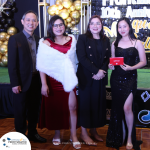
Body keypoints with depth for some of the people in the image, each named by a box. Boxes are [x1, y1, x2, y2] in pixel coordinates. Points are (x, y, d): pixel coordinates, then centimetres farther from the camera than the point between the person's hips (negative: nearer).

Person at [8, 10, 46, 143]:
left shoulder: (38, 40, 8)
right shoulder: (15, 39, -6)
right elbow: (12, 63, -10)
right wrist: (15, 83, -15)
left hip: (36, 81, 5)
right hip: (22, 82, -5)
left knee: (34, 109, 16)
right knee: (20, 111, 9)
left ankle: (33, 133, 32)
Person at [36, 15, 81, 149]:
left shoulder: (72, 40, 5)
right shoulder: (46, 43, -3)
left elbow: (75, 59, 11)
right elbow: (42, 66, -6)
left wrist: (74, 77, 5)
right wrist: (44, 84, -10)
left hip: (68, 79, 2)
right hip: (53, 80, -1)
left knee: (72, 107, 0)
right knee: (55, 108, 9)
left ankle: (74, 135, 15)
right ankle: (57, 134, 28)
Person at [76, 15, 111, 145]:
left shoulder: (106, 40, 12)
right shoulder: (83, 38, -1)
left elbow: (108, 58, 6)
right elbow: (82, 57, -12)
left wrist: (102, 71, -11)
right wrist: (96, 71, -17)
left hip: (101, 77, 4)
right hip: (86, 77, -4)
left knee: (98, 103, 8)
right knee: (85, 103, 1)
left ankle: (93, 130, 24)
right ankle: (84, 133, 14)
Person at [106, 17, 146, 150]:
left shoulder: (137, 43, 0)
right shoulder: (115, 44, 9)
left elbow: (143, 62, -2)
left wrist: (131, 67, -17)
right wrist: (111, 65, -6)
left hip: (130, 78, -3)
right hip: (116, 78, 4)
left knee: (127, 107, -13)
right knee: (117, 108, 9)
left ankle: (130, 137, 7)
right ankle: (120, 135, 26)